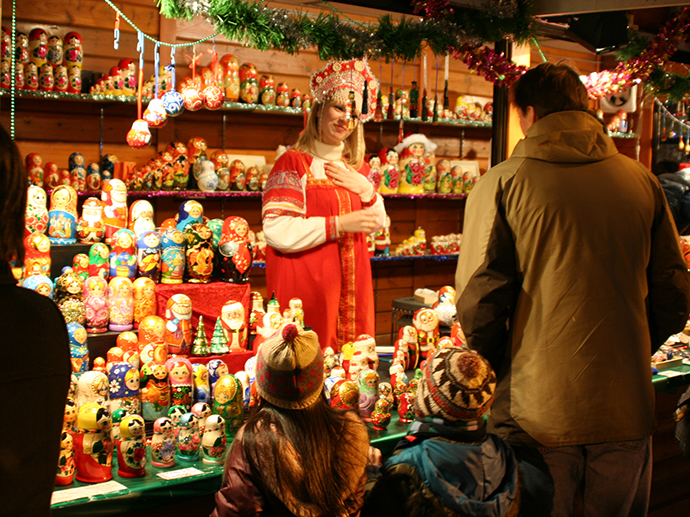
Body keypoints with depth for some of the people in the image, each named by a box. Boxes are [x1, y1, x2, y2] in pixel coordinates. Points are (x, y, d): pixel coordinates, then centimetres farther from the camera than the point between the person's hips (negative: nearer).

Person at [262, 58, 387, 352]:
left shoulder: (356, 167, 13)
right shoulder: (294, 162, -8)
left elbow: (377, 224, 19)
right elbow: (277, 231, -19)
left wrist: (365, 190, 0)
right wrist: (338, 225, -18)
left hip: (351, 281, 7)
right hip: (306, 283, -7)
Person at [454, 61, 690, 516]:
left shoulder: (502, 183, -6)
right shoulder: (642, 181, 4)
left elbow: (478, 299, -10)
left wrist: (493, 368, 6)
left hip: (539, 413, -3)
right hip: (627, 408, 3)